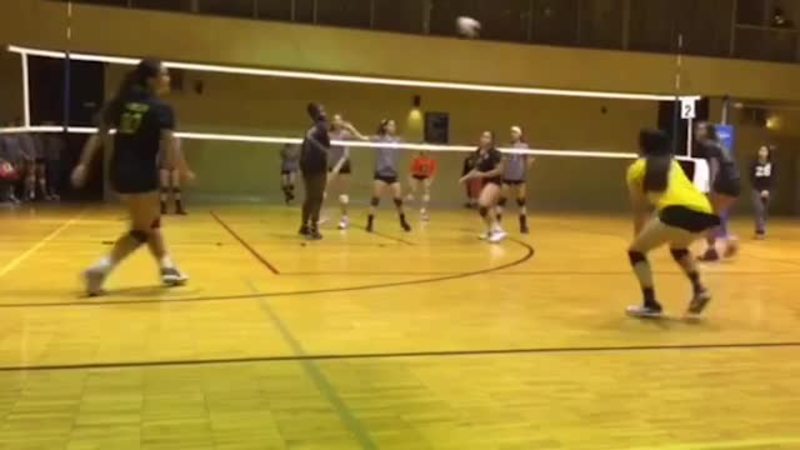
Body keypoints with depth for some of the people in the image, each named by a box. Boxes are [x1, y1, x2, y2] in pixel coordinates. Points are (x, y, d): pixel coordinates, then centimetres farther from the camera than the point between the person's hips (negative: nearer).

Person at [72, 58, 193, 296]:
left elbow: (99, 136, 7)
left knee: (151, 222, 22)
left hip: (119, 171, 7)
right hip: (142, 174, -7)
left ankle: (168, 268, 29)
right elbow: (170, 147, -15)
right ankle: (100, 268, -8)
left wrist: (84, 165, 8)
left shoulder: (121, 103, 10)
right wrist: (185, 172, -2)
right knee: (142, 230, 5)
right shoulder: (162, 109, -9)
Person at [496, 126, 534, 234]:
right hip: (507, 176, 1)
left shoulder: (524, 146, 1)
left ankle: (523, 226, 16)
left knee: (521, 201, 7)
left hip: (519, 177, 0)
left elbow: (527, 163, 1)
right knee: (501, 201, -3)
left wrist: (530, 161, -19)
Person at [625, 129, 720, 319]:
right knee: (678, 247, 36)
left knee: (635, 250, 12)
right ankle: (699, 289, 20)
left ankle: (650, 304, 3)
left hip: (679, 212, -6)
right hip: (704, 212, 6)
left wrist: (638, 237, 32)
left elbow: (639, 210, 20)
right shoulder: (673, 164, 32)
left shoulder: (637, 168, 17)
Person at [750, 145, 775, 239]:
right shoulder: (754, 164, -5)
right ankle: (760, 231, -16)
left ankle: (762, 230, 19)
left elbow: (772, 179, -1)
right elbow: (752, 179, -4)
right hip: (757, 190, -2)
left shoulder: (771, 165, -1)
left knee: (765, 211, 8)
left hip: (767, 190, 2)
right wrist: (760, 190, -9)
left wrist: (767, 190, -12)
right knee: (759, 209, -14)